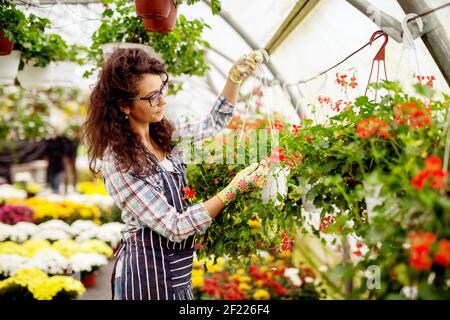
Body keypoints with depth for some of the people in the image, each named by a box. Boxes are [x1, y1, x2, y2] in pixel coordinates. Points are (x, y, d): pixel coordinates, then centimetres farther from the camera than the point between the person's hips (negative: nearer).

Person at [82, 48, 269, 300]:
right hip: (149, 273, -7)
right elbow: (175, 228, -22)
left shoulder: (162, 134, 1)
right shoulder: (118, 163, -22)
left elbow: (214, 124, 15)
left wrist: (236, 78, 0)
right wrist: (233, 191, -24)